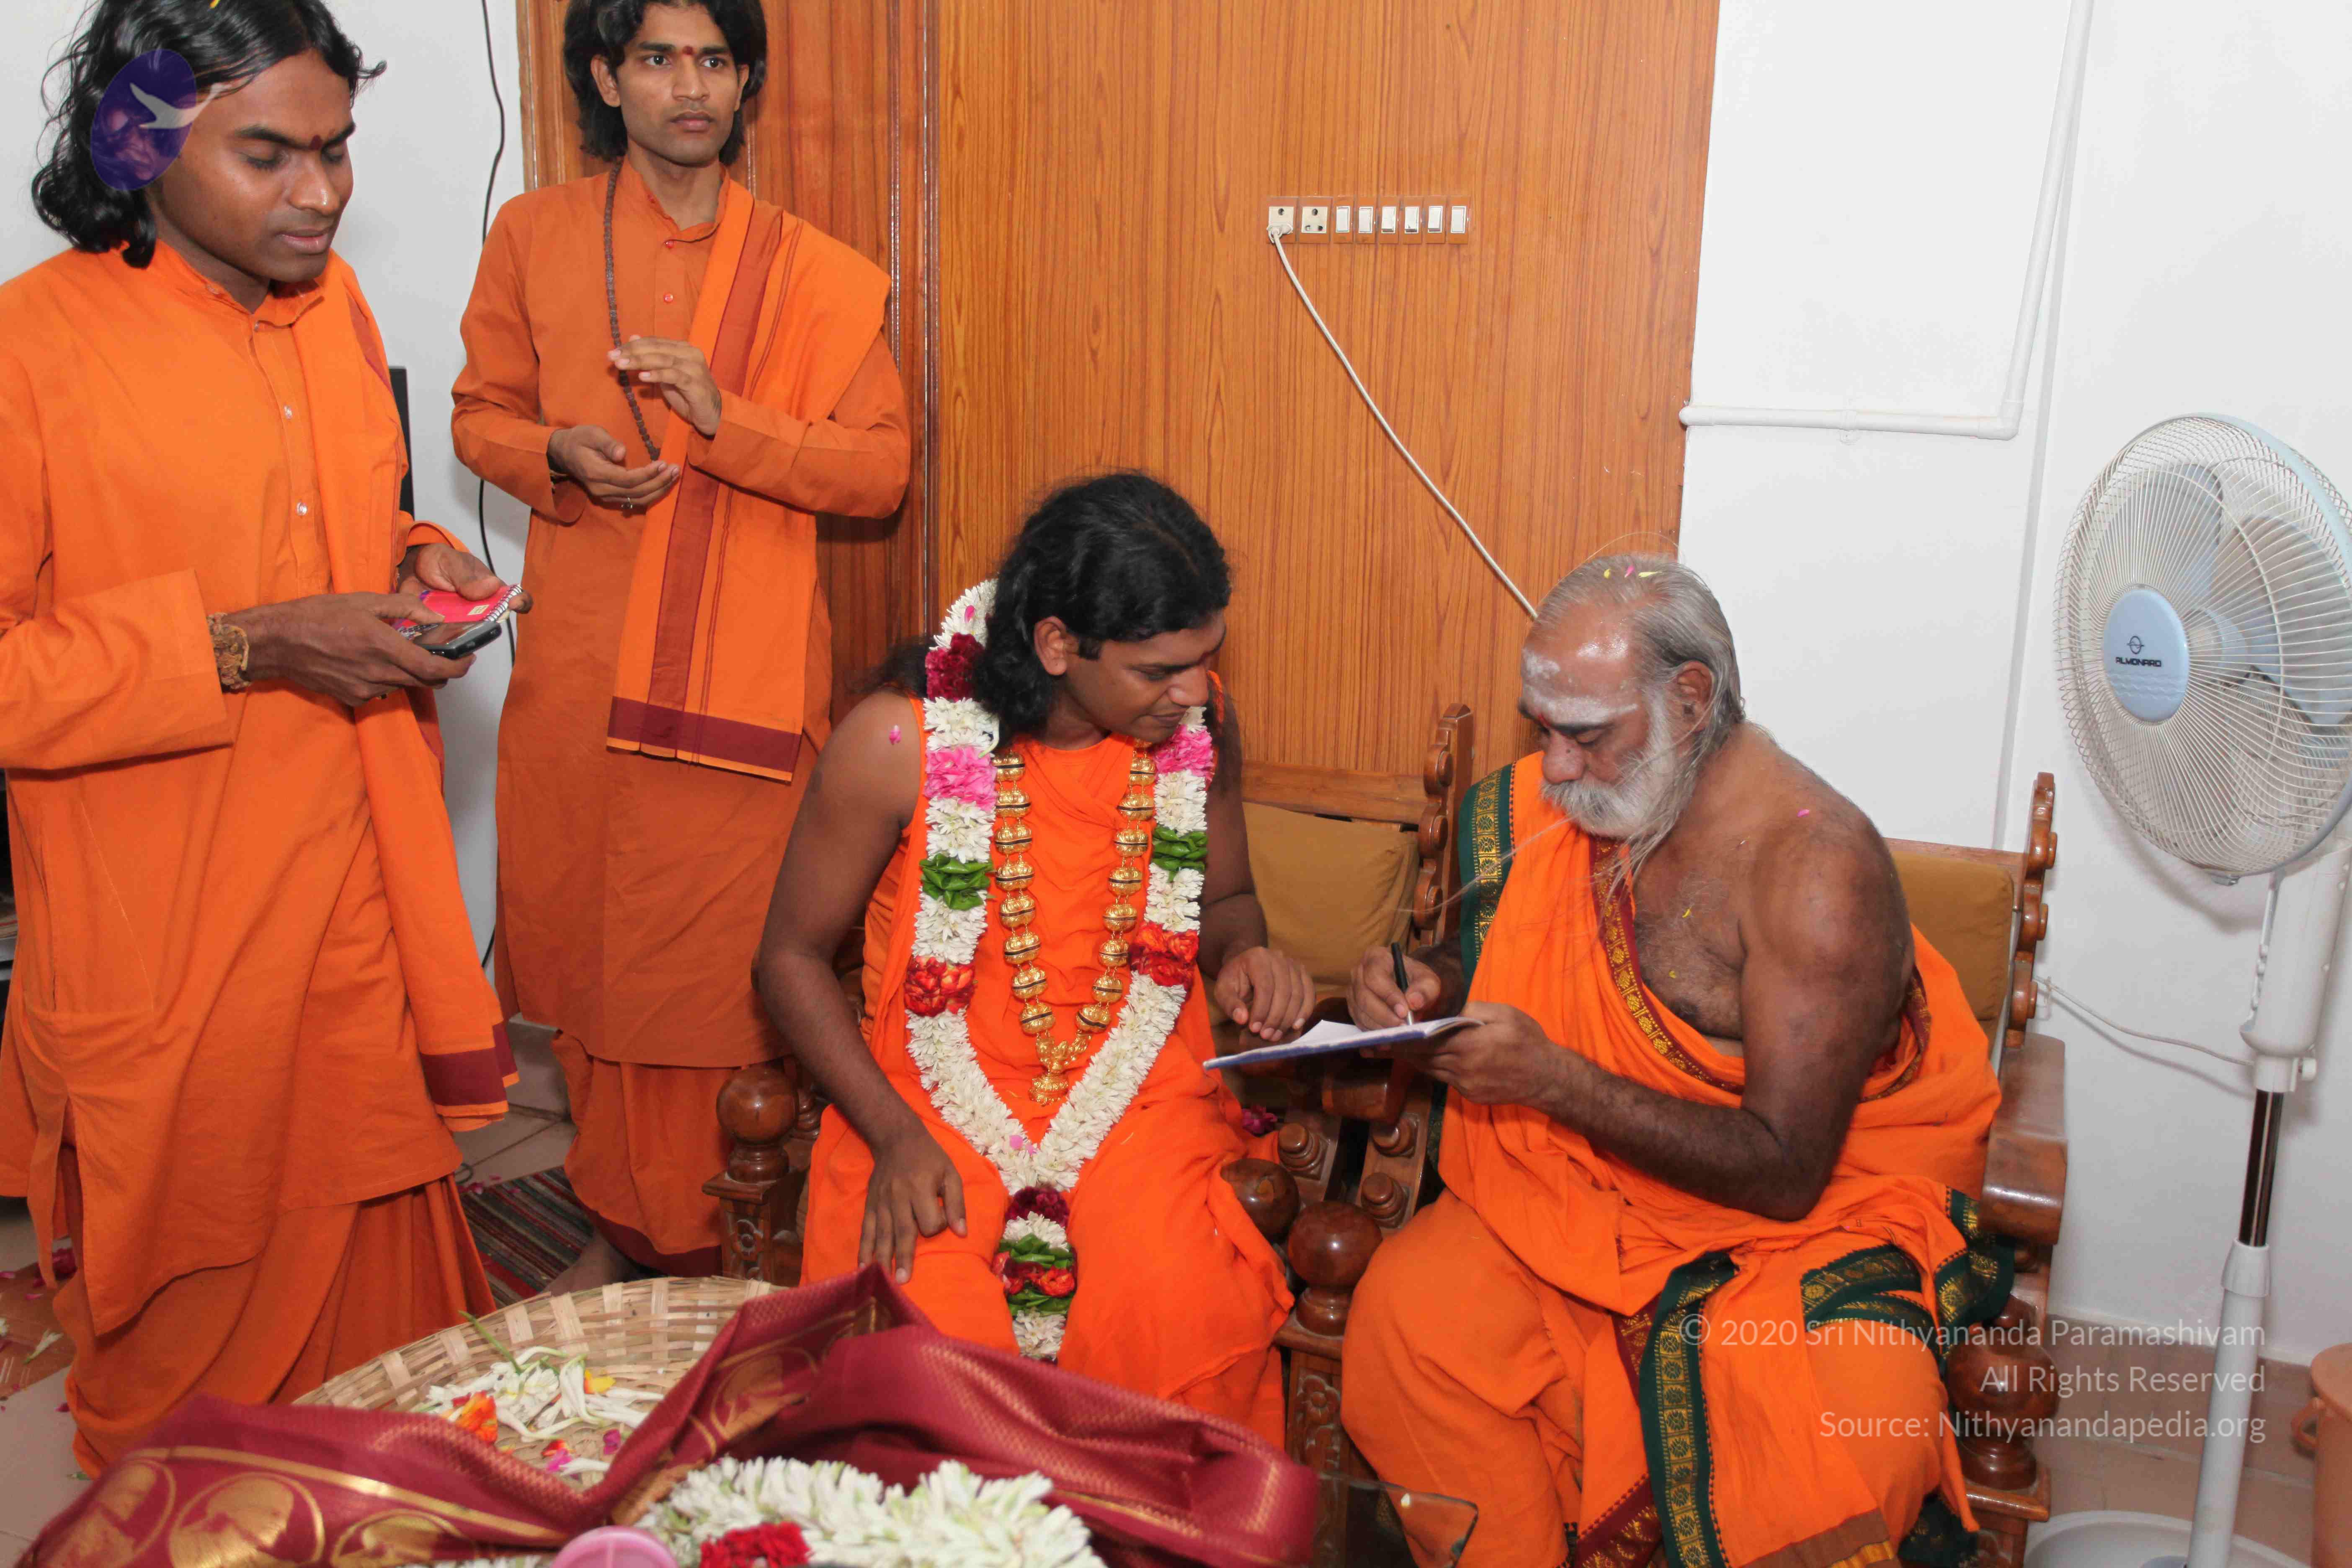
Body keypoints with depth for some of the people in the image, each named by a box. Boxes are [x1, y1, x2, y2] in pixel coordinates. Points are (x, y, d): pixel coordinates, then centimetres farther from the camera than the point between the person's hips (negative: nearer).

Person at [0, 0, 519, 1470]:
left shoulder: (333, 303, 6)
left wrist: (414, 559, 1)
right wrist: (246, 648, -24)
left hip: (358, 904, 6)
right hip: (168, 948, -5)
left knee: (382, 1266, 18)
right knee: (193, 1329, 14)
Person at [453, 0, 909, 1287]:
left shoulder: (811, 274, 2)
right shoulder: (533, 238, 8)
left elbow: (881, 469, -1)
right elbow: (481, 413, 15)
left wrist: (726, 421, -15)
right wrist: (559, 457, -7)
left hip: (743, 683, -2)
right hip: (576, 676, 2)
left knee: (726, 972, 1)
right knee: (590, 953, 11)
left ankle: (720, 1259, 19)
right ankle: (620, 1223, 31)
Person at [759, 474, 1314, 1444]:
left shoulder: (1201, 725, -1)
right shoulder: (898, 739, -12)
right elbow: (792, 956, -2)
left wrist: (1245, 955, -7)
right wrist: (895, 1137, -13)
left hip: (1139, 1102, 2)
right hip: (929, 1107, -1)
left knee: (1180, 1312, -27)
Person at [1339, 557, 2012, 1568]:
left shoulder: (1815, 870, -21)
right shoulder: (1566, 800, -2)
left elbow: (1785, 1172, -22)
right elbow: (1522, 974, 16)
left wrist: (1551, 1077, -28)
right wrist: (1433, 991, -7)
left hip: (1819, 1211, -5)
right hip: (1594, 1178, 5)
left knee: (1851, 1450, -31)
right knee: (1407, 1306, -19)